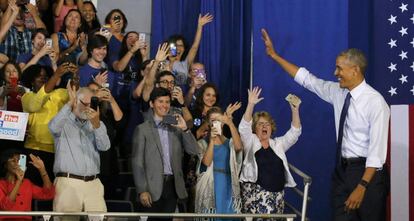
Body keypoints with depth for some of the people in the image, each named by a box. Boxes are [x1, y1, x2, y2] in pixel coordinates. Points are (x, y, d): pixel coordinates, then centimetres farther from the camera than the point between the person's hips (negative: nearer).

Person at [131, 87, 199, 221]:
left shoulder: (175, 129, 14)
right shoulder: (142, 129, 1)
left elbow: (193, 151, 6)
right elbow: (137, 162, -3)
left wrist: (185, 129, -6)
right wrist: (142, 190, -11)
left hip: (173, 185, 4)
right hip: (154, 187, -4)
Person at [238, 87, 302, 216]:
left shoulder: (278, 144, 18)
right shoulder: (251, 142, 8)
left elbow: (294, 133, 8)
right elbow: (244, 127, -8)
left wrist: (295, 111, -6)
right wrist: (251, 104, -20)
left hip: (277, 193, 4)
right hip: (255, 192, -4)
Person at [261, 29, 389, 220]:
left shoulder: (375, 102, -16)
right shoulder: (337, 92, 4)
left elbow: (377, 150, -19)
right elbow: (306, 78, 15)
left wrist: (362, 186, -24)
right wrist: (274, 55, 15)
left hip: (366, 171, -6)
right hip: (342, 169, 6)